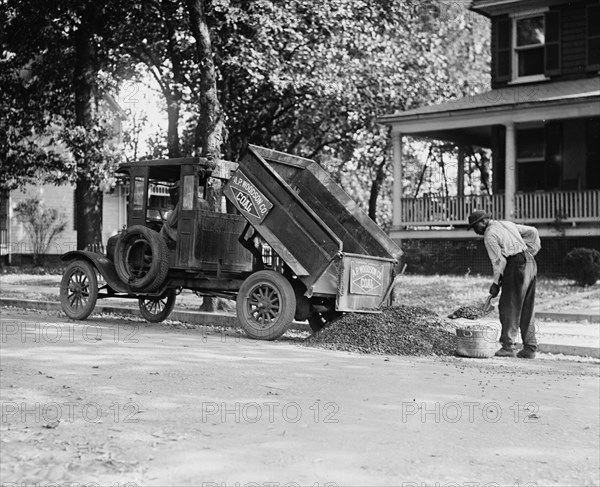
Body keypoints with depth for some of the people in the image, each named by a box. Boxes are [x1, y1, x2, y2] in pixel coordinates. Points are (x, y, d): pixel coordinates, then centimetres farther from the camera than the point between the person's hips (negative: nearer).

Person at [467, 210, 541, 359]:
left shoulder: (489, 235, -5)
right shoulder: (507, 224, 20)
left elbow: (499, 260, -10)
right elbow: (532, 232, 23)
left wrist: (496, 283, -4)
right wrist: (530, 252, 22)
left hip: (516, 266, -9)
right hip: (530, 263, 9)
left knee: (508, 308, -3)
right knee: (526, 310, 12)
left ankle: (508, 347, -4)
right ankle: (529, 349, 13)